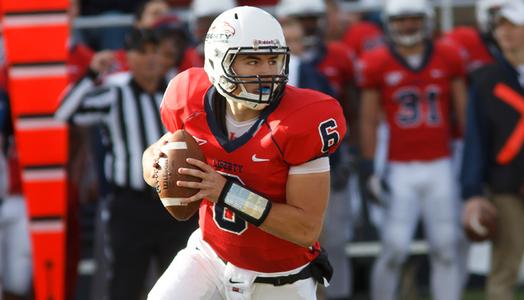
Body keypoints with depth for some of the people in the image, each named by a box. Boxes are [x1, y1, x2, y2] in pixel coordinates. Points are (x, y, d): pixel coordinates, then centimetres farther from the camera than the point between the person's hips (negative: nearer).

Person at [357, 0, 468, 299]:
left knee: (447, 249, 4)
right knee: (394, 249, -6)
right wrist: (370, 170, -2)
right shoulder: (377, 64, -3)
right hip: (400, 170, -2)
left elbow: (464, 113, 8)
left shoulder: (448, 58, 3)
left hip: (440, 166, 2)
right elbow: (369, 121, 2)